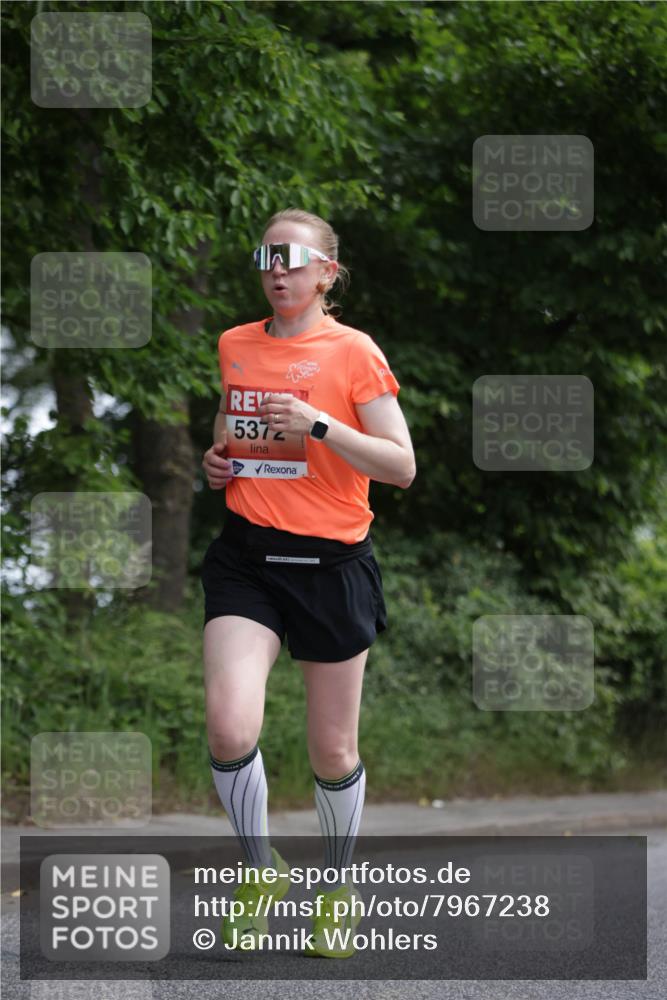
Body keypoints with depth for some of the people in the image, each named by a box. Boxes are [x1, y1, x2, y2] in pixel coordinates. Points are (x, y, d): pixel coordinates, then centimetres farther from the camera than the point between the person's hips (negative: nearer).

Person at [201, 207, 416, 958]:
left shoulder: (353, 353, -5)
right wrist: (218, 461, 5)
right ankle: (262, 869, 6)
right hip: (246, 556, 3)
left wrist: (319, 425, -20)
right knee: (229, 728, -18)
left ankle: (336, 887, 31)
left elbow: (402, 467, -8)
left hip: (331, 562, -3)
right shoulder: (235, 346, 9)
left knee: (333, 754, 7)